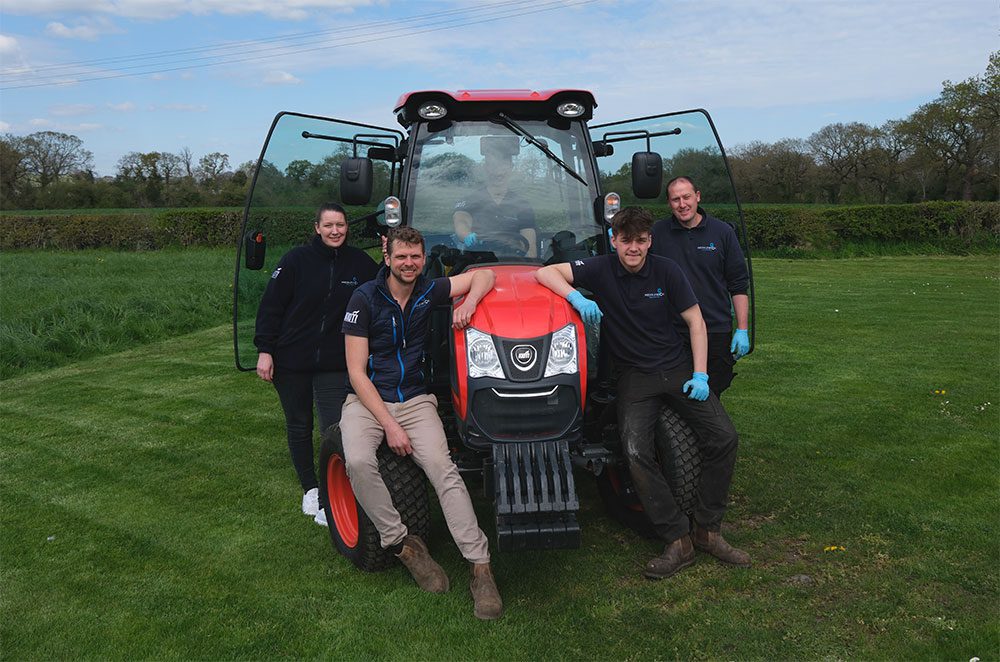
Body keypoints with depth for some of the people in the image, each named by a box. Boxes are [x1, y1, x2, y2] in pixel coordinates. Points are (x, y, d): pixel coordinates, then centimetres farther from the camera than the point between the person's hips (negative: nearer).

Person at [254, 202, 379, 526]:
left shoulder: (359, 263, 1)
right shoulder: (297, 260, -6)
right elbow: (271, 305, -5)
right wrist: (265, 349, -8)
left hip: (334, 363, 1)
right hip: (291, 360, 0)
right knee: (299, 426, 12)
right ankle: (310, 488, 30)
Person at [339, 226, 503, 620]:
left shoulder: (428, 291, 5)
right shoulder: (365, 299, -6)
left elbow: (484, 276, 11)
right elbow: (357, 372, -9)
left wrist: (468, 303, -12)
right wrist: (389, 425, -17)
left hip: (415, 399, 2)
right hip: (368, 399, -1)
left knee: (443, 469, -22)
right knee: (358, 461, -31)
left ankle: (481, 567, -21)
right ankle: (402, 544, -13)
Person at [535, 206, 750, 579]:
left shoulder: (666, 271, -2)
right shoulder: (601, 270, -5)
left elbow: (695, 322, 3)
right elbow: (545, 273, -10)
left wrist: (700, 374, -6)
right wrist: (577, 298, -28)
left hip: (678, 366, 2)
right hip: (635, 375, -1)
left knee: (723, 437, -14)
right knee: (636, 451, -22)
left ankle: (708, 530, 0)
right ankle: (677, 540, -12)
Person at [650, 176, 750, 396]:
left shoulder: (722, 232, 3)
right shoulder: (657, 232, 3)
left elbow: (738, 285, 4)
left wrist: (742, 330, -1)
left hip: (716, 332, 0)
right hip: (672, 333, 0)